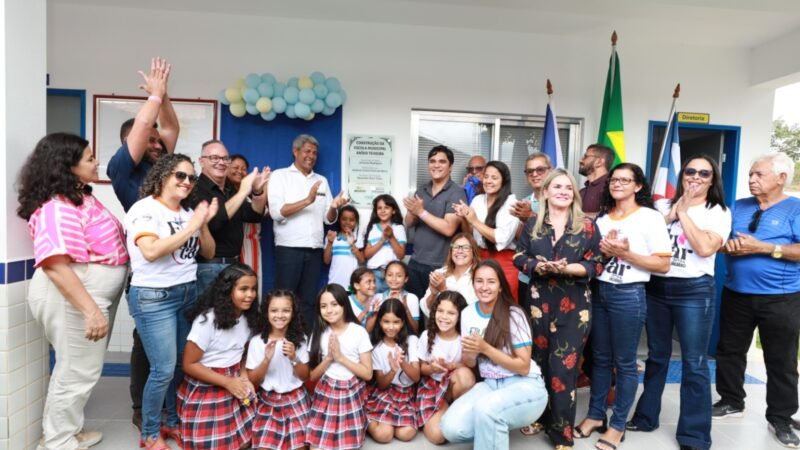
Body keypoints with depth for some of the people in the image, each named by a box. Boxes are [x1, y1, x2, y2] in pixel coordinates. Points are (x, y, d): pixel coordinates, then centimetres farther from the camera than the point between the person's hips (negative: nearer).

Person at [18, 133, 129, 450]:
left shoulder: (80, 196, 9)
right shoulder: (57, 207, -23)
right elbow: (55, 264, -32)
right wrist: (91, 310, -37)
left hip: (95, 293, 10)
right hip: (74, 297, -10)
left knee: (76, 368, 22)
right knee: (78, 372, 3)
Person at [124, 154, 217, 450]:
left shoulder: (188, 212, 10)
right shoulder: (144, 209, -9)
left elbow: (208, 253, 9)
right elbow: (151, 251, -25)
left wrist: (204, 224, -7)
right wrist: (190, 227, -21)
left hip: (187, 293, 6)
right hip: (154, 297, -6)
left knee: (184, 364, 10)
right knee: (164, 369, -5)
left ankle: (173, 423, 29)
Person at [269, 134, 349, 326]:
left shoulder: (321, 180, 16)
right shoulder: (280, 176, 3)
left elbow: (329, 219, 11)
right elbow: (276, 212, -11)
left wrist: (333, 207, -11)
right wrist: (307, 201, -19)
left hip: (314, 249, 4)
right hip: (288, 248, -4)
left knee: (309, 301, 8)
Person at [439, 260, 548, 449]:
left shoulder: (514, 315, -13)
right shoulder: (467, 314, 2)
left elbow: (524, 367, -12)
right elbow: (469, 364, 10)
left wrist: (485, 348, -22)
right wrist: (470, 353, -15)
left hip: (525, 386, -5)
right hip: (489, 385, 6)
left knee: (485, 409, -36)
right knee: (451, 428, -17)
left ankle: (492, 434, -6)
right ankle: (494, 430, 10)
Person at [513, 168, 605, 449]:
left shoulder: (587, 226, 1)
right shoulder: (532, 224, 6)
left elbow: (596, 265, -3)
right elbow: (519, 258, 4)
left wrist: (567, 268, -19)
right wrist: (539, 266, -15)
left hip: (573, 306, -2)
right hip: (539, 301, 2)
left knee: (563, 367, -2)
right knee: (538, 361, 10)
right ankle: (540, 416, 30)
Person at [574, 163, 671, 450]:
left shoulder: (651, 218, -5)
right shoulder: (602, 218, 11)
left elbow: (663, 265, -9)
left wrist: (625, 253, -18)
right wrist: (601, 251, -5)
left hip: (628, 295, -5)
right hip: (598, 291, 5)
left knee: (624, 362, 6)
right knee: (600, 358, 13)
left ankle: (617, 425, 19)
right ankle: (595, 415, 26)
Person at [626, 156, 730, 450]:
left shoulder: (718, 213, 0)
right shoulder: (662, 206, 9)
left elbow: (705, 248, -16)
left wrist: (683, 213, -9)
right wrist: (671, 213, -8)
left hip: (694, 291, -3)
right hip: (656, 288, 3)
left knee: (694, 363, 1)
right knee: (656, 356, 15)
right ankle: (646, 416, 29)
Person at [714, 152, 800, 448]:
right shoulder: (738, 207, 8)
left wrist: (762, 247, -21)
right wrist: (728, 245, -12)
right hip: (736, 294, 5)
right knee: (729, 351, 13)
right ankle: (731, 402, 30)